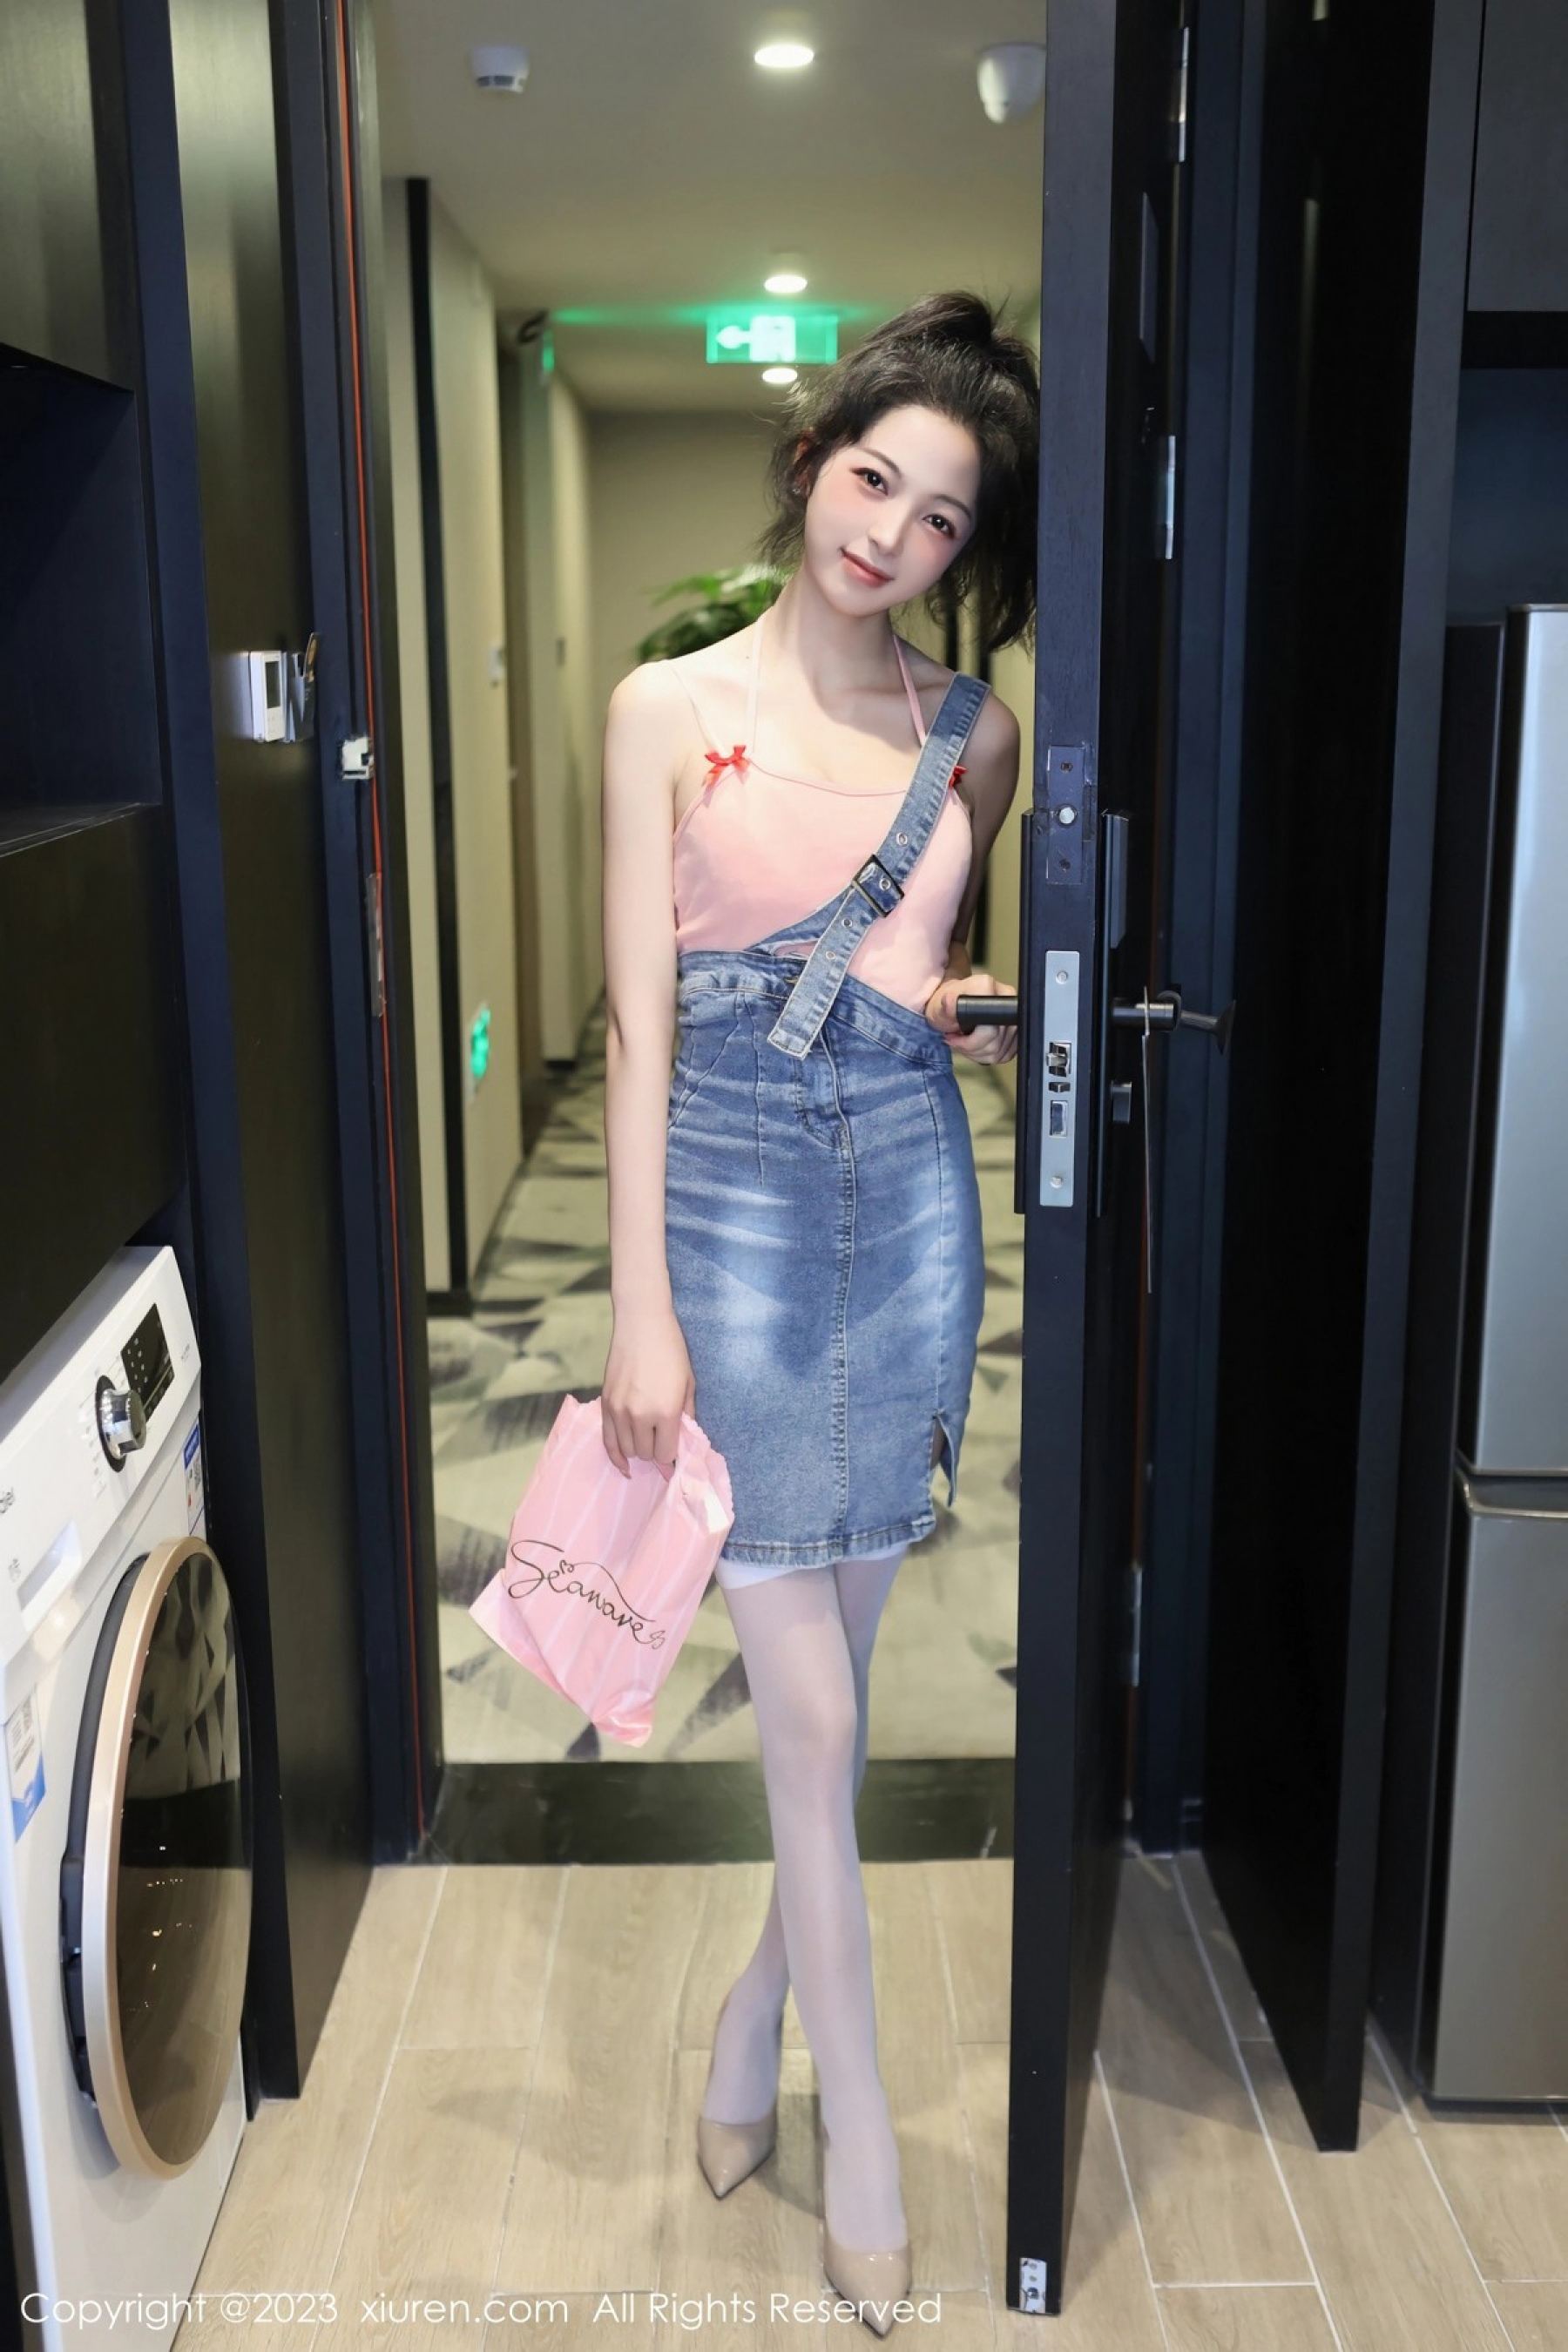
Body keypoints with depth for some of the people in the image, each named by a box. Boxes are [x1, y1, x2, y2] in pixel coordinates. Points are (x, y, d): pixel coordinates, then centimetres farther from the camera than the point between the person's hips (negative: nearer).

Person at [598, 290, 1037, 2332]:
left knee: (837, 1675, 12)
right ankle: (858, 2139, 21)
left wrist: (964, 1003, -4)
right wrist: (641, 1305, -11)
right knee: (809, 1714, 1)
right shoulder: (670, 709, -3)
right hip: (735, 1206, -3)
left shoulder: (976, 736, 6)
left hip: (912, 1204, 3)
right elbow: (639, 1017, -7)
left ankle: (756, 2016, 38)